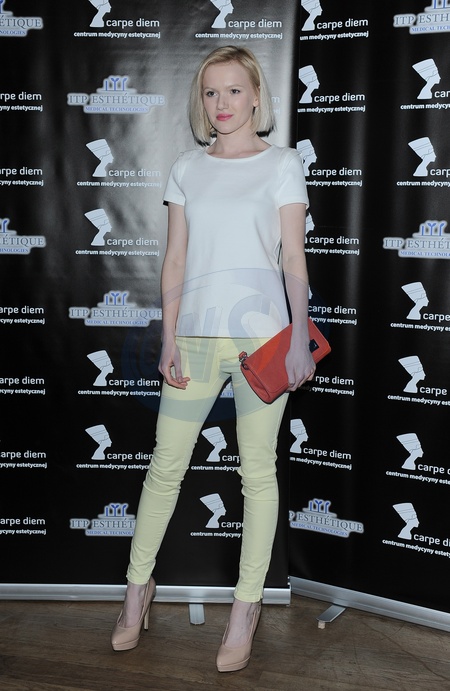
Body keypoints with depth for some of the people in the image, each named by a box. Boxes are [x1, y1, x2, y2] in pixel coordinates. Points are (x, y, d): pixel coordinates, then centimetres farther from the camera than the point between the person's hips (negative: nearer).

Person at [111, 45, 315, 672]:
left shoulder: (282, 164, 5)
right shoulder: (187, 168, 12)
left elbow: (294, 259, 1)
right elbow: (175, 259, 9)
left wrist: (300, 337, -7)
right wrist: (170, 337, 2)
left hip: (261, 335, -2)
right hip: (196, 334, 3)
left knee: (258, 472, 4)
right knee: (165, 466, 7)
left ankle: (246, 608, 18)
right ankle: (138, 586, 27)